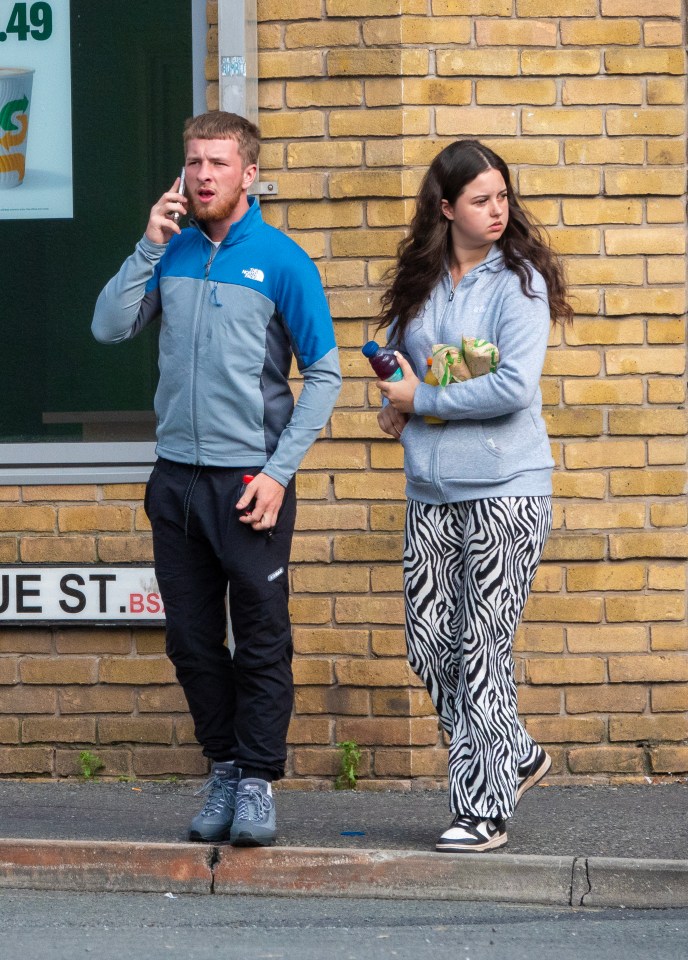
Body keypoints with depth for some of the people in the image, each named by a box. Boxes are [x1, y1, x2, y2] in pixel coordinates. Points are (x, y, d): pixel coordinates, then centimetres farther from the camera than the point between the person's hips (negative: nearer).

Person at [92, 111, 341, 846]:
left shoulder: (281, 261, -6)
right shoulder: (172, 253, 6)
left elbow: (324, 375, -4)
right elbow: (109, 327, -1)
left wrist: (279, 470, -11)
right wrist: (150, 247, -9)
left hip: (250, 479, -4)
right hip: (177, 475, 4)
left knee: (261, 641, 0)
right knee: (192, 640, 9)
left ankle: (257, 783, 7)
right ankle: (223, 767, 21)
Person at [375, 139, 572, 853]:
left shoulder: (519, 281, -6)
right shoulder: (418, 283, 10)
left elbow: (515, 387, -16)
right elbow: (391, 355, 23)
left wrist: (422, 401, -9)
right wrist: (395, 405, 1)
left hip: (505, 490, -6)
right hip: (431, 493, 6)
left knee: (481, 649, -4)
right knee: (428, 646, 6)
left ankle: (484, 808, 3)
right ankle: (516, 757, 27)